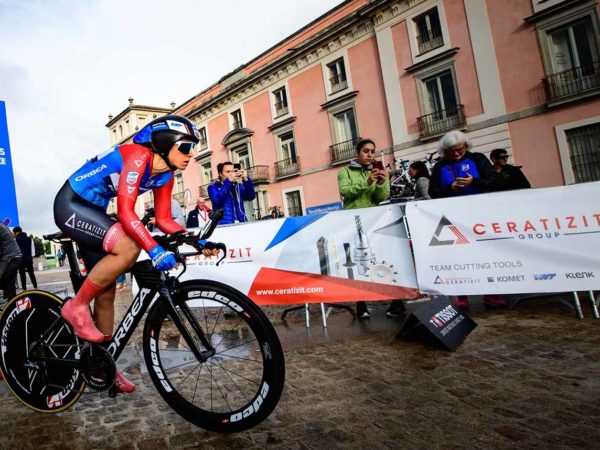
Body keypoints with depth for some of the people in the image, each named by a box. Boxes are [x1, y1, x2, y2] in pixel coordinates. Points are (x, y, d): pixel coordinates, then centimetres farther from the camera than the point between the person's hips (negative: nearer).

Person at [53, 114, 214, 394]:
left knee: (107, 290, 5)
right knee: (129, 248, -31)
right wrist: (155, 250, -44)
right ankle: (76, 308, -10)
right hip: (70, 205, -8)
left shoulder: (165, 175, -1)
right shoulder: (138, 156, -27)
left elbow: (163, 220, 0)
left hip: (92, 211, 9)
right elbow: (125, 213, -35)